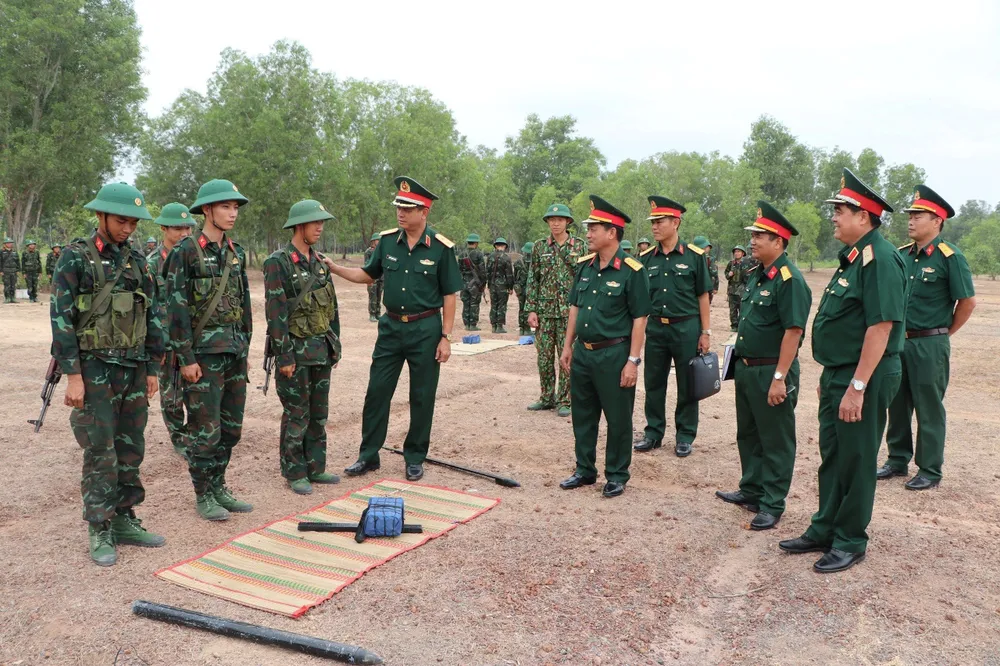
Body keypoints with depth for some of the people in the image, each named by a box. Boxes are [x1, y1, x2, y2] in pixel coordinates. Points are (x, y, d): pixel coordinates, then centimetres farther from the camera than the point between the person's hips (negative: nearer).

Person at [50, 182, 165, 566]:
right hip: (95, 370, -5)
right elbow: (61, 318, -10)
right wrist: (72, 375, -15)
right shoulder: (75, 258, -6)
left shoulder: (137, 261, 10)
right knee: (101, 454, -1)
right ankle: (100, 532, 10)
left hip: (134, 369, 5)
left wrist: (152, 369, 11)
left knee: (131, 451, 10)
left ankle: (125, 521, 22)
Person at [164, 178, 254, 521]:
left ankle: (218, 487, 26)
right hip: (204, 353, -6)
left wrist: (245, 348, 14)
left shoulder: (236, 253, 11)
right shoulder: (186, 251, -9)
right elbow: (177, 307, -12)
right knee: (205, 429, 0)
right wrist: (186, 358, -15)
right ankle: (203, 496, 14)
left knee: (231, 427, 12)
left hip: (234, 352, 7)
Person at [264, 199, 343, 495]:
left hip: (322, 350, 7)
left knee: (319, 413, 13)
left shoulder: (320, 263, 10)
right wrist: (284, 357, -17)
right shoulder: (278, 263, -12)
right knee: (296, 415, 2)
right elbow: (275, 313, -15)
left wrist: (335, 345, 13)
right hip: (296, 351, -7)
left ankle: (315, 468, 24)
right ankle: (294, 473, 14)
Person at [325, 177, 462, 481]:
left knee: (422, 397, 6)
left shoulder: (441, 247, -8)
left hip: (425, 329, -3)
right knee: (377, 392, 6)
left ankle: (415, 458, 21)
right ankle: (368, 455, 19)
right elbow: (368, 275, 15)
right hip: (391, 327, 4)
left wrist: (446, 336, -9)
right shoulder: (387, 241, 2)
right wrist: (333, 267, 2)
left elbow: (449, 295, -5)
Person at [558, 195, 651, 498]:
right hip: (583, 352, 7)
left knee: (618, 419, 6)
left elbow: (639, 318, -13)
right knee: (582, 415, 15)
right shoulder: (585, 265, 6)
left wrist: (632, 361, -15)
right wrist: (567, 346, 11)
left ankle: (617, 476, 21)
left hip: (614, 355, -6)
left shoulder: (631, 271, -13)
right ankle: (585, 470, 30)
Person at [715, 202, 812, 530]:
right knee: (748, 434, 19)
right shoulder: (757, 275, 10)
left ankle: (772, 505, 14)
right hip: (746, 368, 9)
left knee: (775, 441, 4)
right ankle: (751, 490, 34)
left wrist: (779, 378, -24)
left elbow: (793, 331, -22)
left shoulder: (789, 279, -18)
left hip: (771, 372, -9)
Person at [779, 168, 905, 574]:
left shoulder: (880, 260, -19)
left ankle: (850, 543, 18)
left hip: (863, 380, -10)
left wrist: (857, 387, -25)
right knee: (831, 458, 17)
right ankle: (824, 531, 30)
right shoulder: (853, 257, 12)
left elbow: (881, 327, -25)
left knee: (855, 462, 4)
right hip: (837, 375, 10)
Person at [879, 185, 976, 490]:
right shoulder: (901, 255, 6)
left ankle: (930, 471, 14)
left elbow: (967, 301, -7)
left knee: (929, 408, 3)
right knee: (897, 404, 13)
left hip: (930, 345, -6)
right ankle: (898, 460, 27)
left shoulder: (950, 257, -10)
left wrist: (943, 333, 2)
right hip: (898, 341, 6)